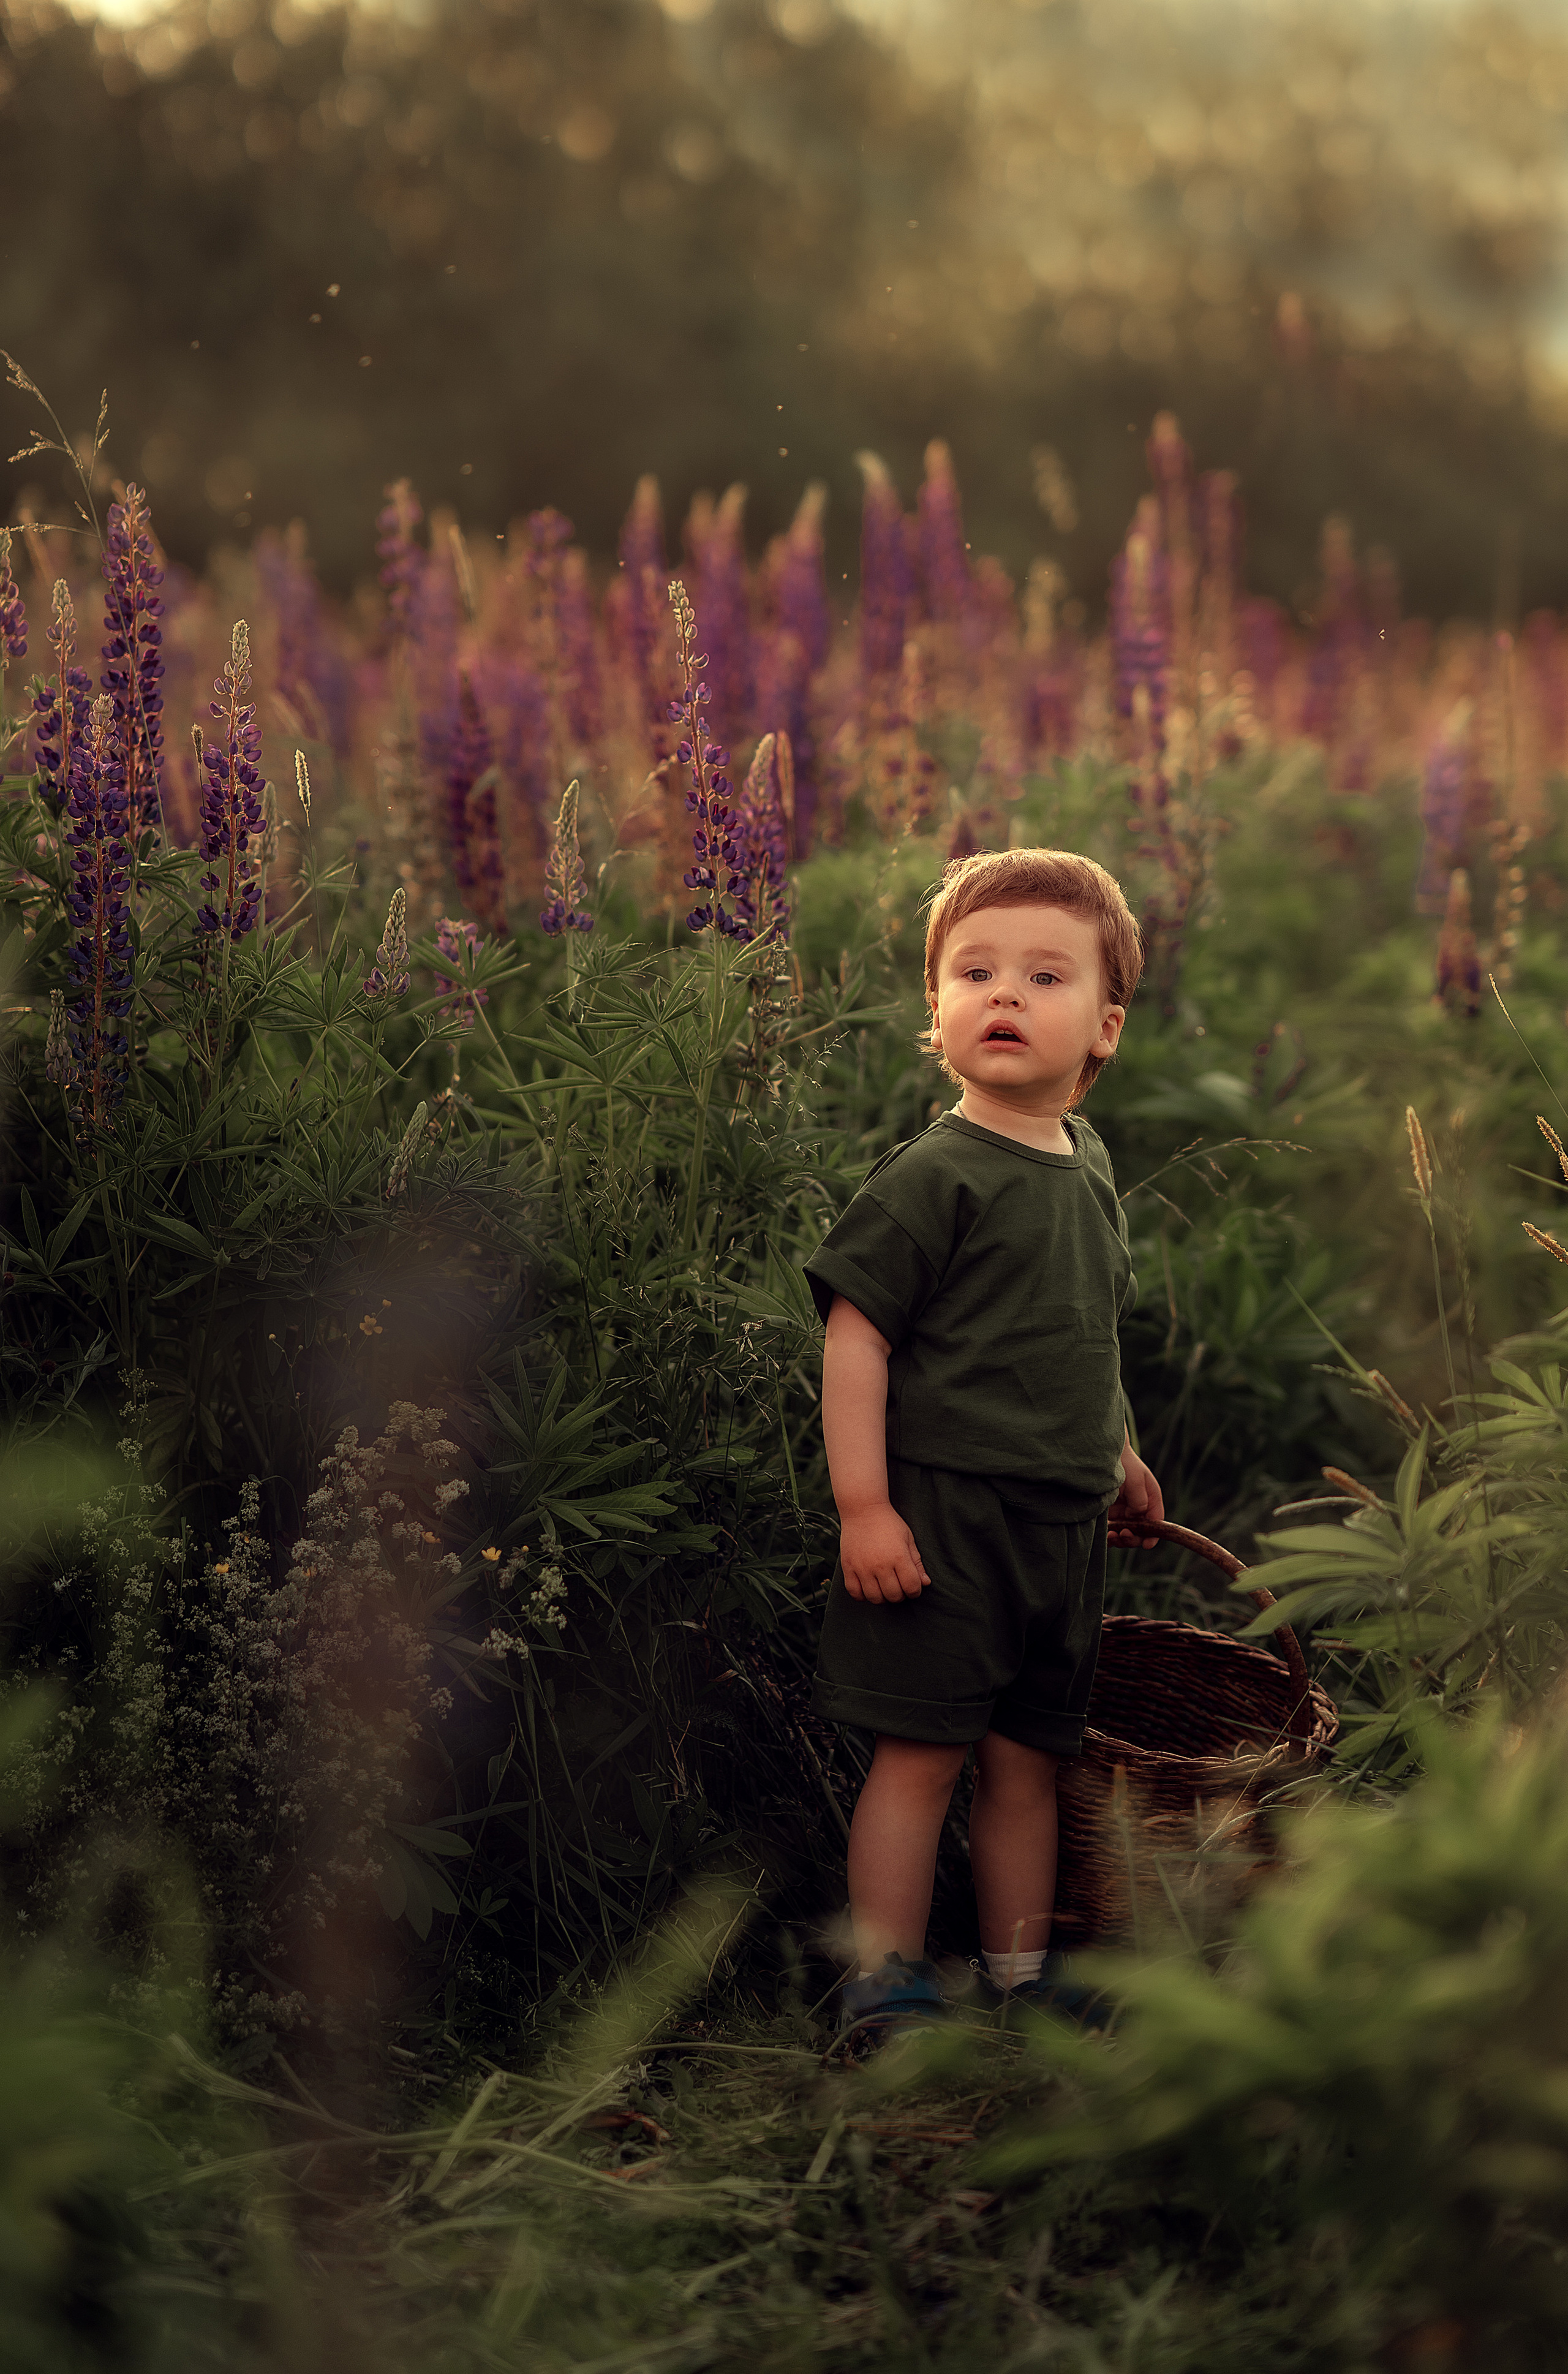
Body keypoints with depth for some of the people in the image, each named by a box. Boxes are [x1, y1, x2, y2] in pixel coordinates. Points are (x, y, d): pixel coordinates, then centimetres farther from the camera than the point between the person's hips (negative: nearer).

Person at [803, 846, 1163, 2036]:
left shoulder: (1088, 1168, 10)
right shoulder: (933, 1176, -12)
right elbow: (855, 1334, -14)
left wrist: (1118, 1455, 29)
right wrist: (863, 1507, -18)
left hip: (1062, 1522, 7)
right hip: (940, 1512, -7)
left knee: (1030, 1755, 14)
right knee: (923, 1751, -2)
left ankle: (1022, 1970, 27)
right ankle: (886, 1984, 9)